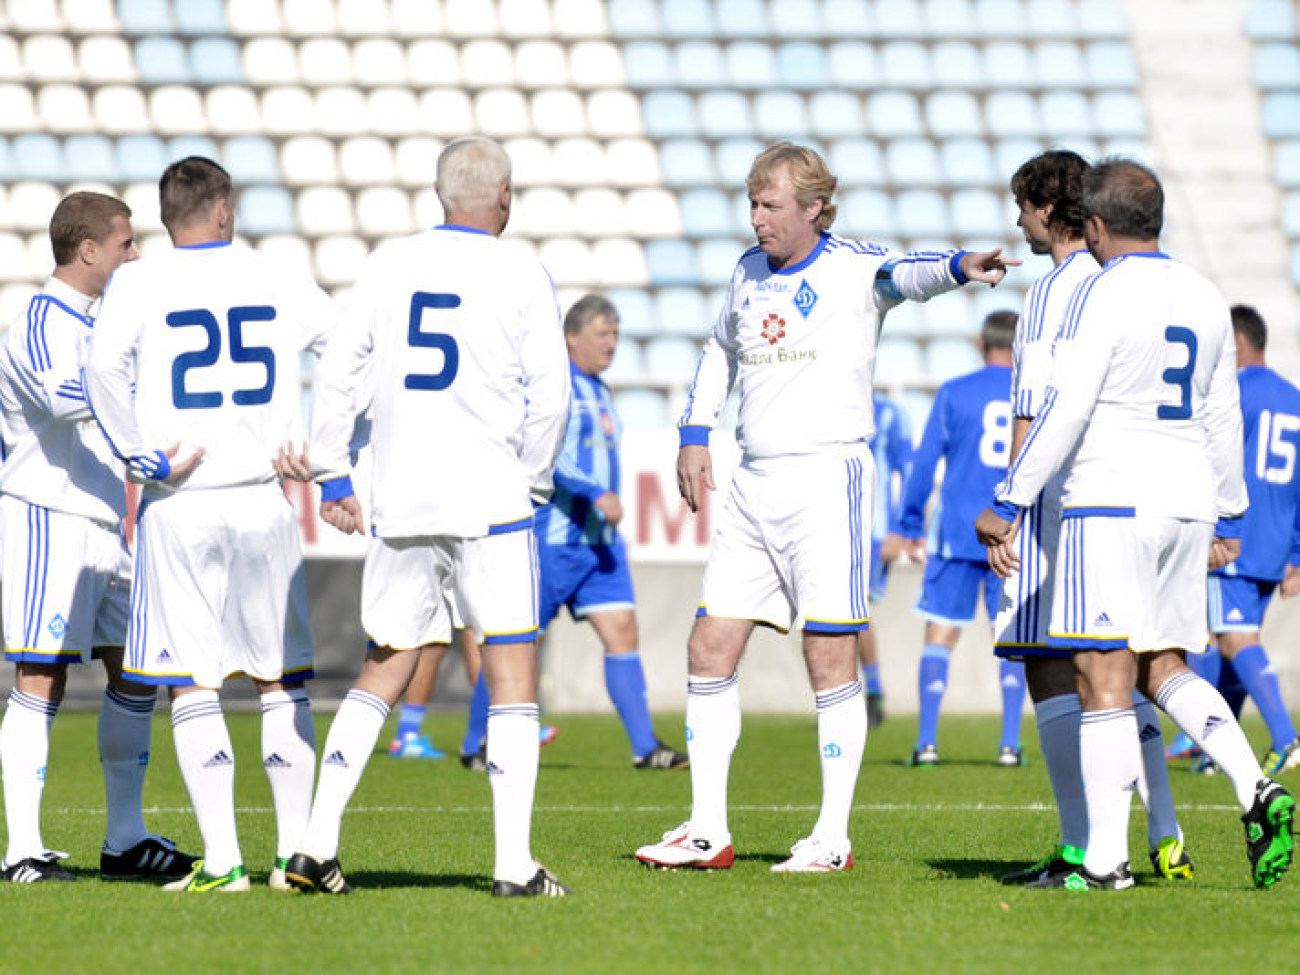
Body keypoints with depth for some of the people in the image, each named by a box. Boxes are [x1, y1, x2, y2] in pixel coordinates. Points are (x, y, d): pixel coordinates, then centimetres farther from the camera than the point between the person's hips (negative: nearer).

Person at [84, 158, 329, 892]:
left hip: (179, 506, -2)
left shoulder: (139, 285, -1)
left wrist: (144, 457, -10)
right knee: (283, 681, 10)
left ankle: (222, 859, -3)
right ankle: (297, 852, 9)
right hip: (265, 500, 2)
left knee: (193, 685, 2)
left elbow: (104, 370, -16)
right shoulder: (281, 282, 6)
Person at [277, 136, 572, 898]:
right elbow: (550, 393, -6)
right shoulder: (521, 275, -3)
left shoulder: (389, 265, 7)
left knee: (384, 671, 13)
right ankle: (515, 863, -7)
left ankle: (317, 846, 5)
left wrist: (332, 476, 14)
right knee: (513, 674, 0)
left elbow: (336, 373, 7)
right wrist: (534, 479, 9)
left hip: (398, 503, 4)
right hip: (489, 502, -4)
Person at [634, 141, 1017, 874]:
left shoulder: (852, 267, -7)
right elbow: (722, 351, 30)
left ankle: (834, 839, 0)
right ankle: (707, 832, 10)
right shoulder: (750, 271, 13)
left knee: (830, 652, -6)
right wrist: (696, 434, 19)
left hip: (828, 477, -7)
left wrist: (959, 267, -50)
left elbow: (906, 272, -28)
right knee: (711, 649, 4)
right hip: (754, 484, 7)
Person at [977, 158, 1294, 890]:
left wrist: (1009, 505, -11)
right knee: (1163, 668, 16)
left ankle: (1106, 858, -7)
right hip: (1187, 502, 7)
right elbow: (1224, 418, 20)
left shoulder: (1104, 295, -10)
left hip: (1112, 504, -7)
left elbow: (1064, 411, -15)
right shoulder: (1205, 299, 12)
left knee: (1105, 678, -6)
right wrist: (1229, 520, 28)